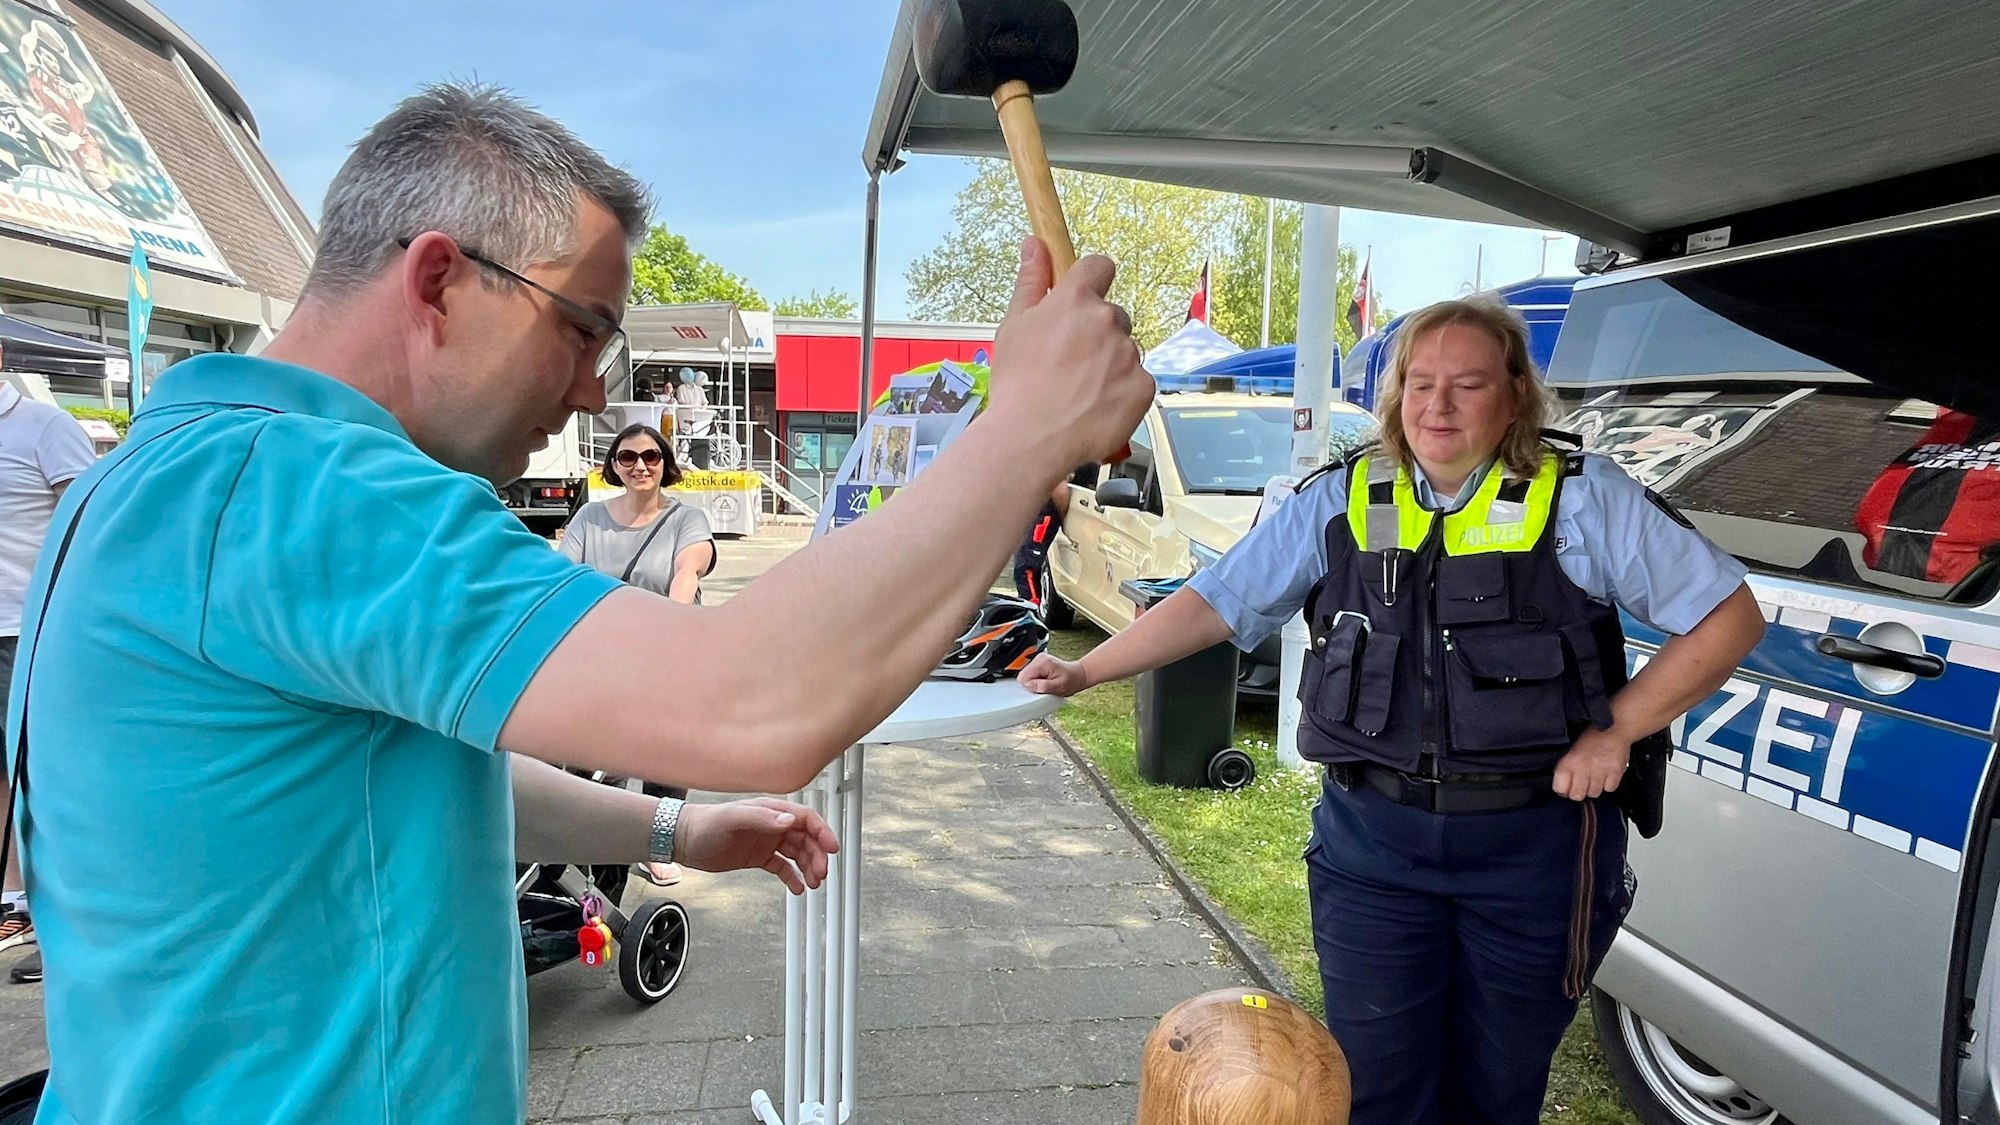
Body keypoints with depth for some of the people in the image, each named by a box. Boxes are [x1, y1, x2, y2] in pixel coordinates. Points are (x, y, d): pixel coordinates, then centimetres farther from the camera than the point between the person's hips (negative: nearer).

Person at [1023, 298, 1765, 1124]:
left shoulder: (1583, 500, -4)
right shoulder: (1338, 503, 1)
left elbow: (1730, 615, 0)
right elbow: (1217, 601, 0)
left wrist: (1616, 729, -8)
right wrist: (1087, 671, -7)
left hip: (1533, 847, 0)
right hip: (1372, 841, 1)